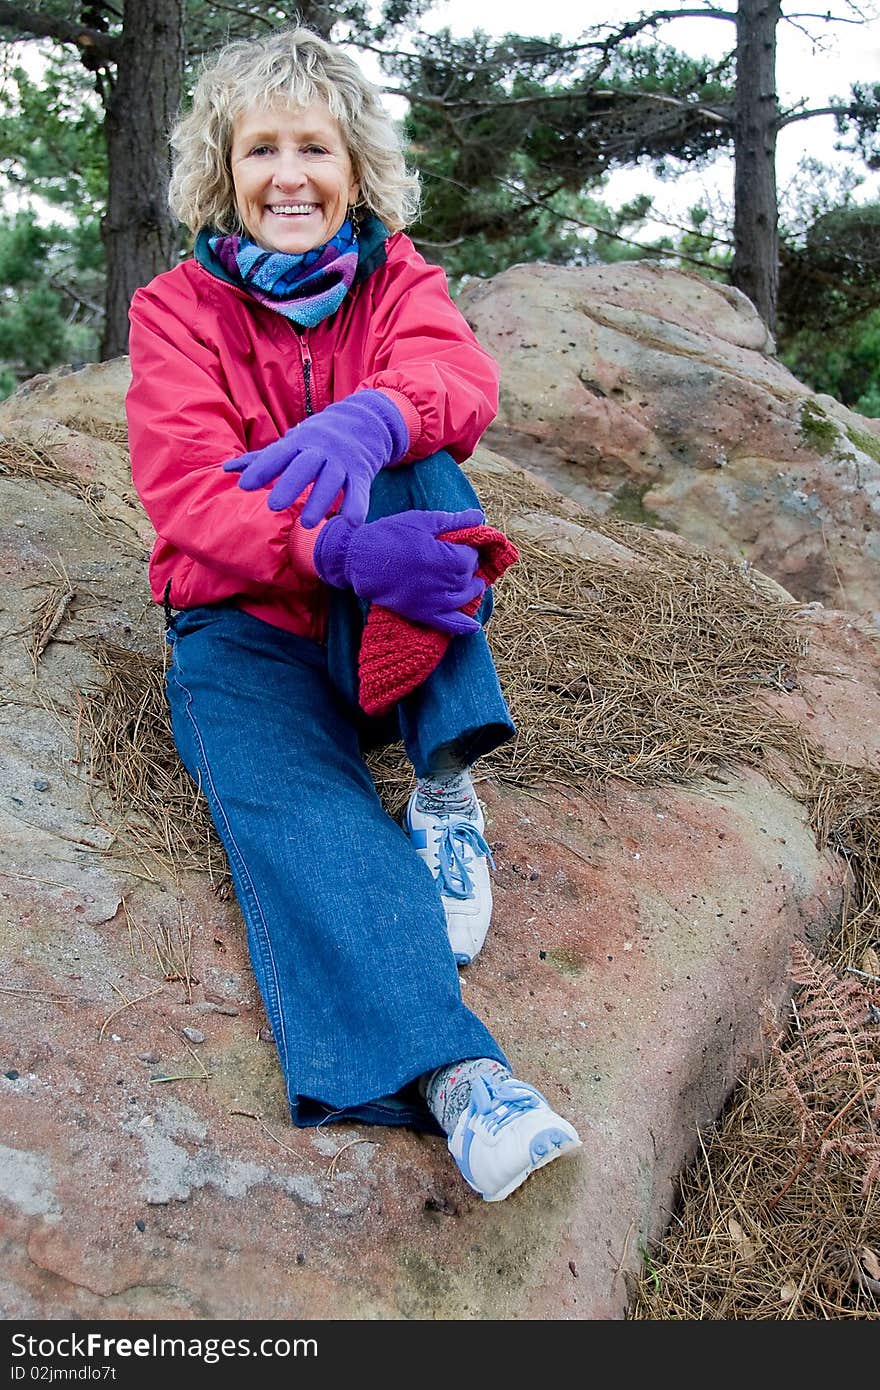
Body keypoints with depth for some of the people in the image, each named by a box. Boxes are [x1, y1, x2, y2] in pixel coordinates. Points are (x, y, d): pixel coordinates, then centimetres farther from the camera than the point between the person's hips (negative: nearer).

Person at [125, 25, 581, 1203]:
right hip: (247, 622, -2)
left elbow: (463, 376, -17)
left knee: (407, 453, -25)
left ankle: (448, 787, -28)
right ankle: (453, 1071, -45)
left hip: (388, 620, 2)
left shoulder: (397, 278, 7)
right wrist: (339, 548, -36)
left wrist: (371, 418, -43)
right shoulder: (176, 309, 2)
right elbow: (188, 492, -16)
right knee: (294, 802, -31)